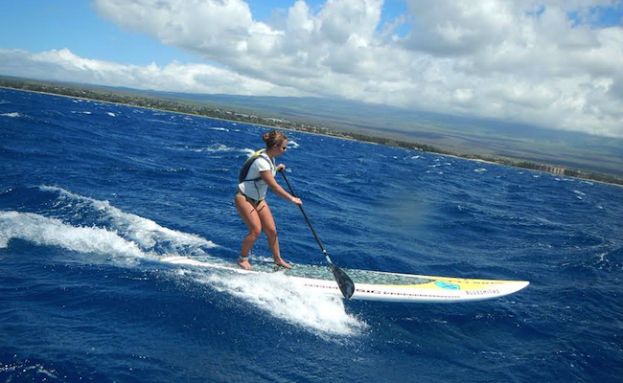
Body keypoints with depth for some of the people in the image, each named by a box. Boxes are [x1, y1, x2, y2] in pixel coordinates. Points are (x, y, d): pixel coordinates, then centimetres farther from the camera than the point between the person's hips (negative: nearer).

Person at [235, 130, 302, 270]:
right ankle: (243, 259, 6)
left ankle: (278, 259, 18)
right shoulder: (261, 161, -28)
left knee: (271, 230, 3)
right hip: (244, 198, -8)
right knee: (256, 230, -15)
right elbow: (274, 186, -27)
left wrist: (277, 169, 4)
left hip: (258, 199, 8)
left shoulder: (270, 157, -1)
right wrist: (292, 198, -20)